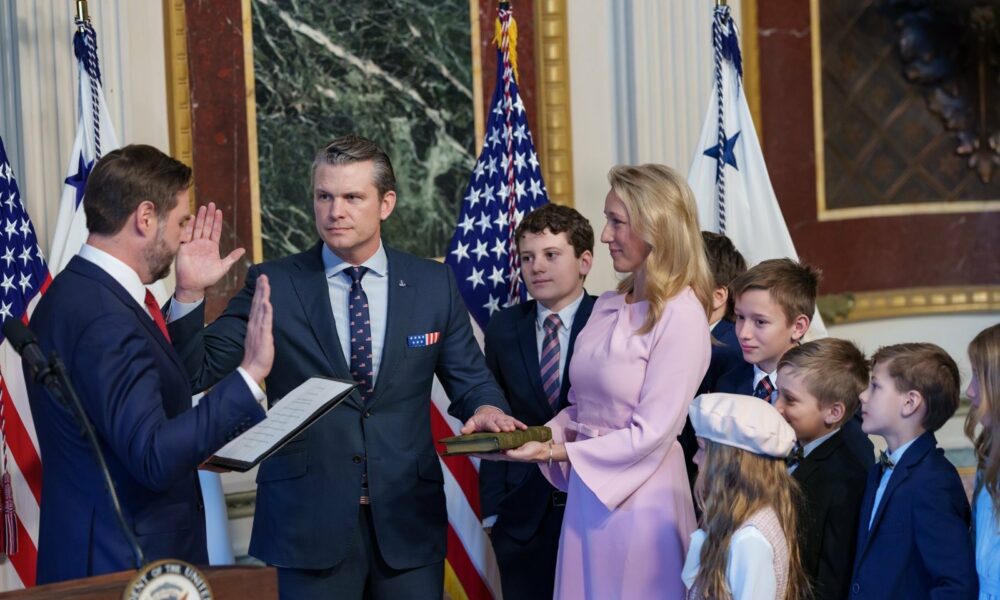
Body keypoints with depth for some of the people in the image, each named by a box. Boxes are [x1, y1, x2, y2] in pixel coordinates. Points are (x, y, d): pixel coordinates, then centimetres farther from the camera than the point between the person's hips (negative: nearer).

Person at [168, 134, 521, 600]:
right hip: (308, 522, -2)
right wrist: (190, 293, -19)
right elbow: (197, 373, -4)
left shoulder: (433, 284, 4)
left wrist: (486, 408, -13)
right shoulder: (273, 284, -1)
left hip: (408, 521, 2)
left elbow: (470, 381, 10)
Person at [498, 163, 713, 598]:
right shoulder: (607, 306, 9)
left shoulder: (680, 316, -14)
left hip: (637, 501, -7)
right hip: (586, 494, 7)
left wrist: (553, 452, -17)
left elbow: (651, 434, -17)